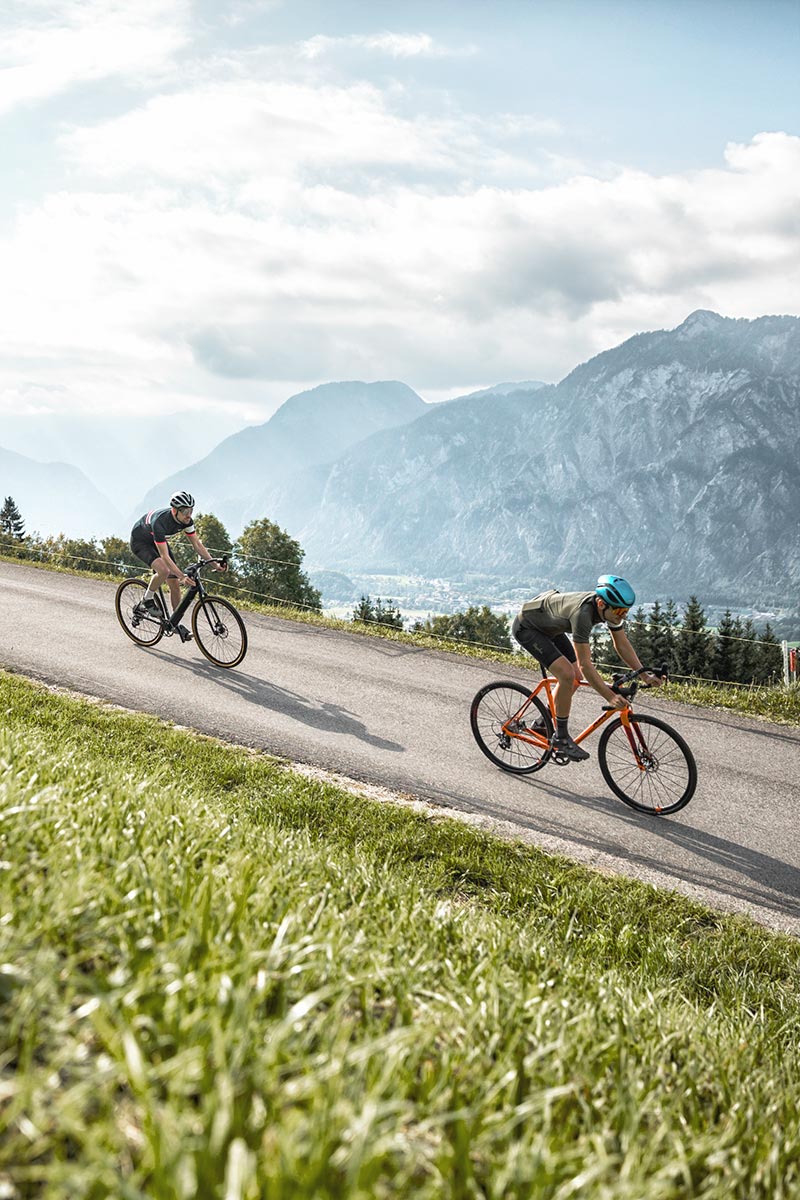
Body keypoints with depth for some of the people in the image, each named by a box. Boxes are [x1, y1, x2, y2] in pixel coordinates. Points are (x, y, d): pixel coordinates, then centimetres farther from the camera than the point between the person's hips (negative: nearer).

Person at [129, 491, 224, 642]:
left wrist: (214, 563, -21)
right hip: (140, 542, -7)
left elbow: (197, 544, -10)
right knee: (164, 570, -34)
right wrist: (182, 576, -49)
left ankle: (176, 623, 13)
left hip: (158, 541, 7)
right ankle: (147, 600, -8)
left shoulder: (186, 520, -20)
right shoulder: (159, 522, -40)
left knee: (174, 583, 0)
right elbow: (164, 556, -41)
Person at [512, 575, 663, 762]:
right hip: (526, 627, -9)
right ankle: (561, 738, -8)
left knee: (575, 678, 7)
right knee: (567, 674, -21)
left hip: (548, 626, 9)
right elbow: (585, 664, -37)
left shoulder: (610, 608, -14)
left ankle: (544, 722, 25)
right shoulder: (583, 613, -38)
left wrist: (644, 676, -9)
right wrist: (610, 697, -39)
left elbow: (623, 645, -2)